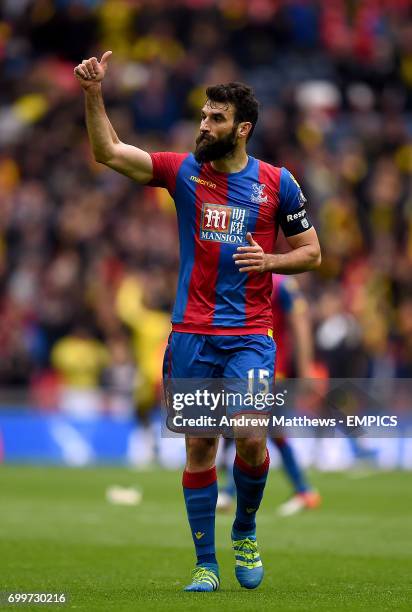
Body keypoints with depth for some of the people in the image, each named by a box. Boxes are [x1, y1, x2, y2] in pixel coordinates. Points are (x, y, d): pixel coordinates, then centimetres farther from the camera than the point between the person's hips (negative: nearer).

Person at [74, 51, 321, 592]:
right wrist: (93, 95, -17)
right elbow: (109, 152, -4)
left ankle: (245, 531, 13)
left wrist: (269, 261, -8)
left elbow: (312, 252, 10)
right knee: (199, 446, 1)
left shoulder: (277, 182, 3)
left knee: (250, 438, -16)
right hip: (193, 334, 1)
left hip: (251, 334, -1)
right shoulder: (185, 172, 4)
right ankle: (205, 565, 10)